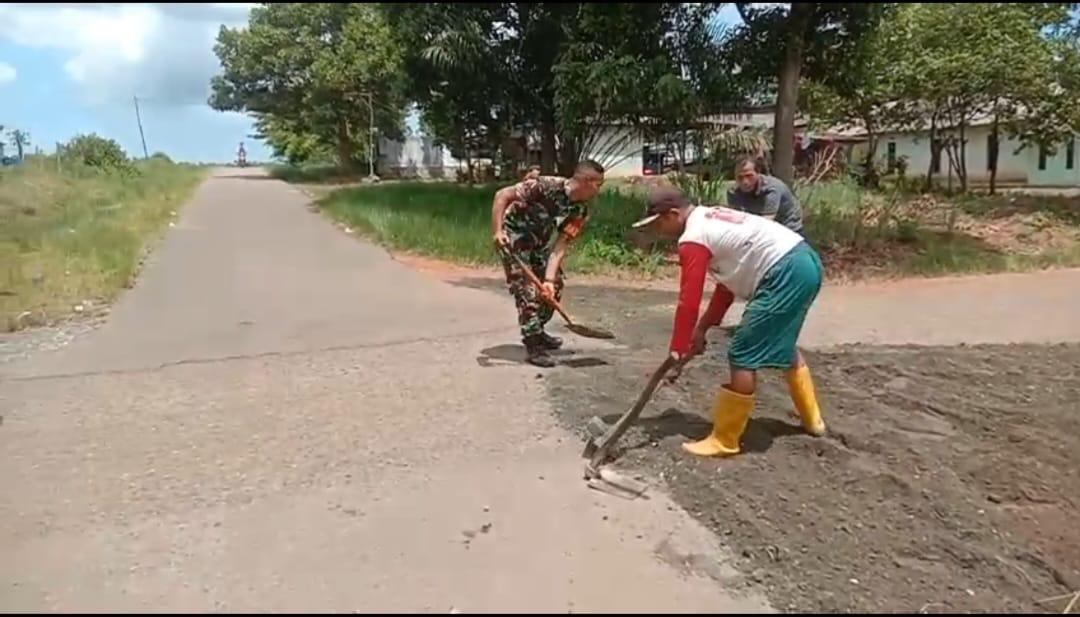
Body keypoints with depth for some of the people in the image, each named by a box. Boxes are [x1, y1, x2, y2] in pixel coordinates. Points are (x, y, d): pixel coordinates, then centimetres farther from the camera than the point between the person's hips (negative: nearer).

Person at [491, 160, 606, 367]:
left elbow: (560, 246, -14)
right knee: (527, 289, -13)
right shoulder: (547, 186, -29)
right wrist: (497, 231, -34)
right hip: (513, 236, -7)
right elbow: (502, 195, -26)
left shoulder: (580, 211, -11)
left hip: (538, 241, 7)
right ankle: (533, 345, -5)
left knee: (555, 285, 7)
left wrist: (549, 278, -25)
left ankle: (536, 331, 26)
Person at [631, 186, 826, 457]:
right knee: (783, 345, 28)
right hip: (805, 260, 11)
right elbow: (729, 278, 22)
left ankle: (724, 441, 6)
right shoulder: (711, 218, 19)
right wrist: (703, 327, 20)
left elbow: (688, 301, -11)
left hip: (785, 274, -11)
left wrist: (678, 351, -2)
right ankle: (812, 419, 43)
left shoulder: (692, 239, -10)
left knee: (743, 357, -4)